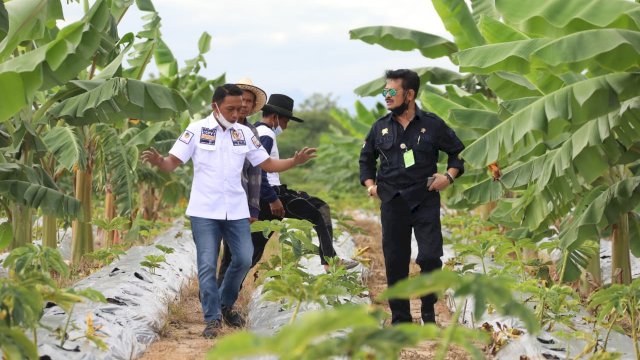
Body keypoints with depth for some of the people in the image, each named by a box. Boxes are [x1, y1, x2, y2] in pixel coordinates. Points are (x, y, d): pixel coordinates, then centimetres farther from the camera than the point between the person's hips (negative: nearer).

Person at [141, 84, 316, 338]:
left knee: (244, 259, 1)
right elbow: (172, 163, -7)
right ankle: (212, 319, 6)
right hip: (204, 211, -3)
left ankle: (226, 305, 24)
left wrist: (295, 161, -5)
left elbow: (267, 164, 11)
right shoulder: (196, 130, -5)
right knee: (207, 265, -3)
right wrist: (157, 161, -30)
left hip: (236, 210, 3)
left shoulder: (244, 133, 6)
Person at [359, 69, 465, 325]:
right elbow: (366, 157, 22)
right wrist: (370, 184, 9)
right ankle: (400, 318, 12)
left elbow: (458, 151, 12)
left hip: (425, 201, -2)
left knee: (430, 257, -10)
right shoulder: (381, 127, 7)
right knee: (395, 261, 3)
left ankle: (428, 311, 11)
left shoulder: (432, 125, 1)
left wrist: (449, 175, -2)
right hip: (392, 202, 2)